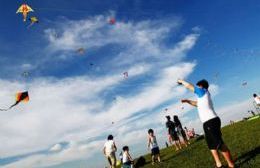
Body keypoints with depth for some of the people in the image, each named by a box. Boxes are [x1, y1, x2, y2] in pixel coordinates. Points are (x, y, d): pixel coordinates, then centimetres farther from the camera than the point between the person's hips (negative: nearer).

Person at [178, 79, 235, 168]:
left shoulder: (203, 91, -2)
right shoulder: (202, 96, 22)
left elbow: (189, 86, 3)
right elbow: (197, 103, 39)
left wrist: (182, 81, 17)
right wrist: (187, 101, 34)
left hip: (211, 121, -10)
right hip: (209, 122, 10)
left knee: (220, 144, -11)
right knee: (212, 144, 14)